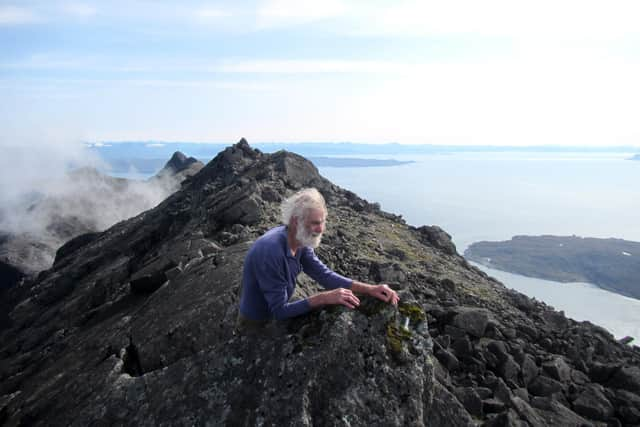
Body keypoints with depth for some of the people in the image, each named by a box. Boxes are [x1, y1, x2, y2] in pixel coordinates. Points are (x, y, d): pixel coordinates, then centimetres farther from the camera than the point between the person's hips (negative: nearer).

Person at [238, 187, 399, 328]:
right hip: (256, 323, -6)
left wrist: (369, 289, -18)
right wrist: (324, 298, -34)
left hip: (274, 315, 7)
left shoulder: (301, 242, -9)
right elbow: (280, 311, -30)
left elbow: (325, 275, -9)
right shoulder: (271, 252, -34)